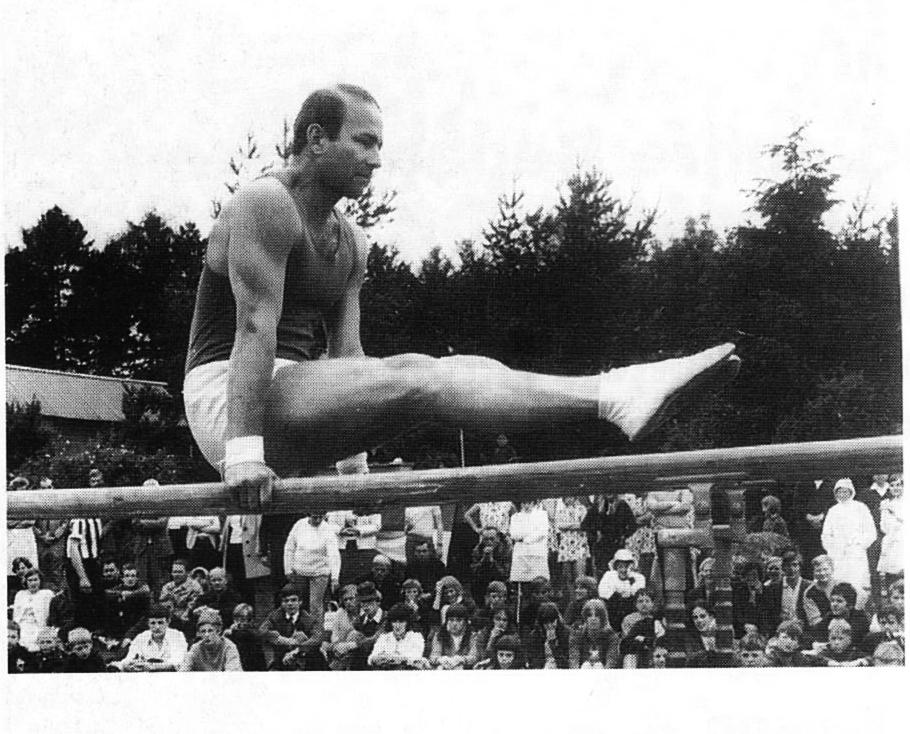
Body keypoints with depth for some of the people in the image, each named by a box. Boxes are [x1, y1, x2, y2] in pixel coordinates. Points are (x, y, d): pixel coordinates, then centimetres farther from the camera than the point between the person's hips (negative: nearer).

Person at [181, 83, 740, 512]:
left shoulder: (352, 243, 16)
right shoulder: (267, 206, -11)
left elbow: (346, 353, 12)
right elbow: (255, 328, -21)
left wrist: (350, 455, 2)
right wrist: (243, 451, -28)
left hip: (291, 400, 8)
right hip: (228, 398, -8)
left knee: (423, 379, -13)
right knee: (409, 375, -26)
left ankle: (617, 397, -27)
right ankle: (615, 399, -41)